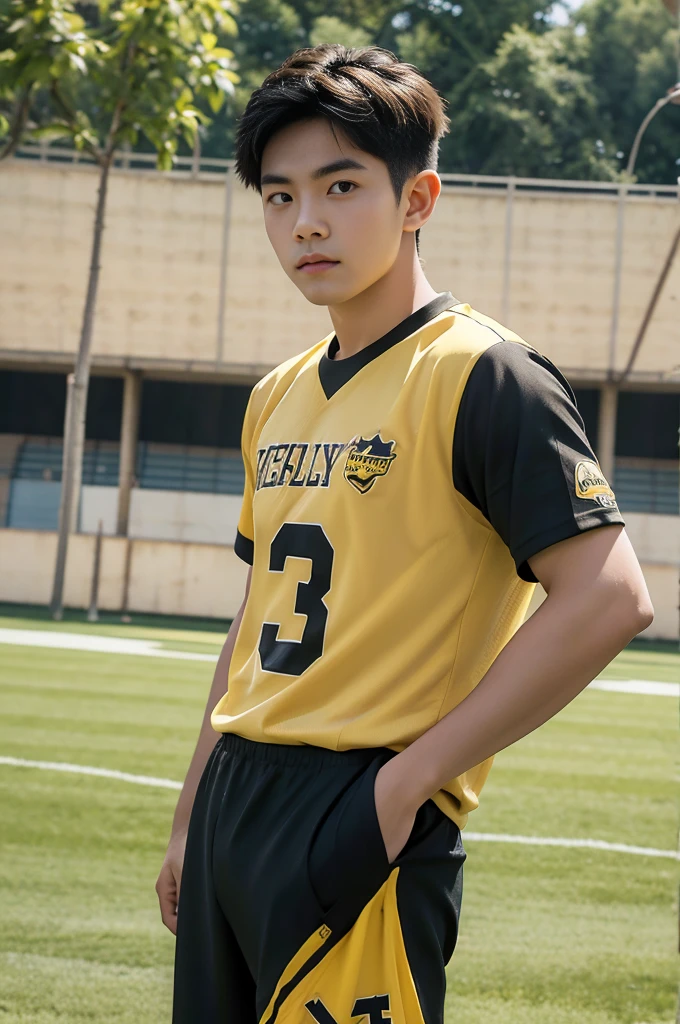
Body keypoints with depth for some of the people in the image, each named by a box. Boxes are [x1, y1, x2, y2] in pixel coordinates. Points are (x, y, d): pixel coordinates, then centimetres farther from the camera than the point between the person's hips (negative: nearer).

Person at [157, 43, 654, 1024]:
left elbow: (609, 599, -19)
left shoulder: (481, 375, -10)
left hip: (359, 829, -8)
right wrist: (192, 820, 19)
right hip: (238, 801, 8)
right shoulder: (278, 398, 15)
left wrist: (408, 778, -17)